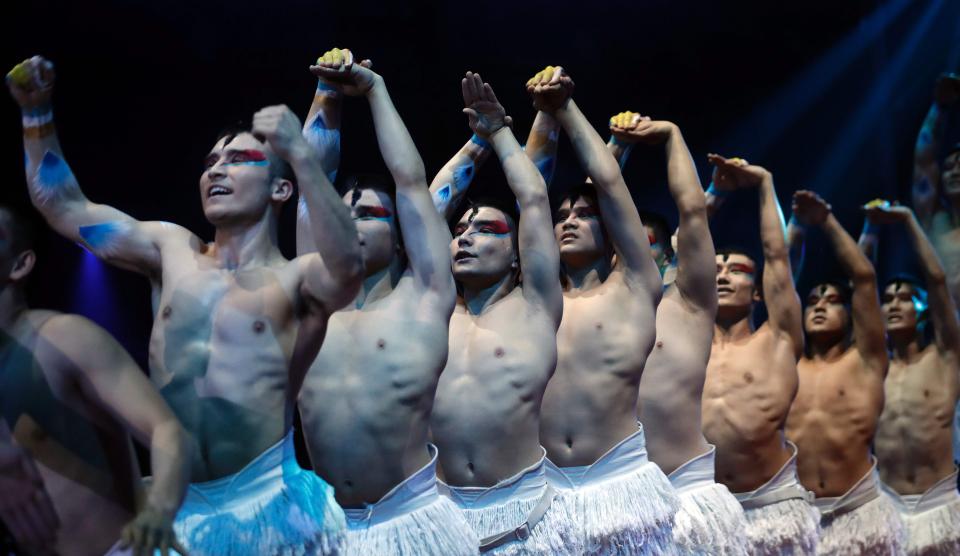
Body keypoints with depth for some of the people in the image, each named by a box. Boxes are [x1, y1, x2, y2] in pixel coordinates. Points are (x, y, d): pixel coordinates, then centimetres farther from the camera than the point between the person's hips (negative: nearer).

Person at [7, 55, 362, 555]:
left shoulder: (296, 280, 0)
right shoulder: (173, 250, 13)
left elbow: (348, 268, -23)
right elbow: (63, 206, 17)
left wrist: (300, 154, -28)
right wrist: (37, 111, 9)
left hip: (266, 500, -4)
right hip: (173, 505, 4)